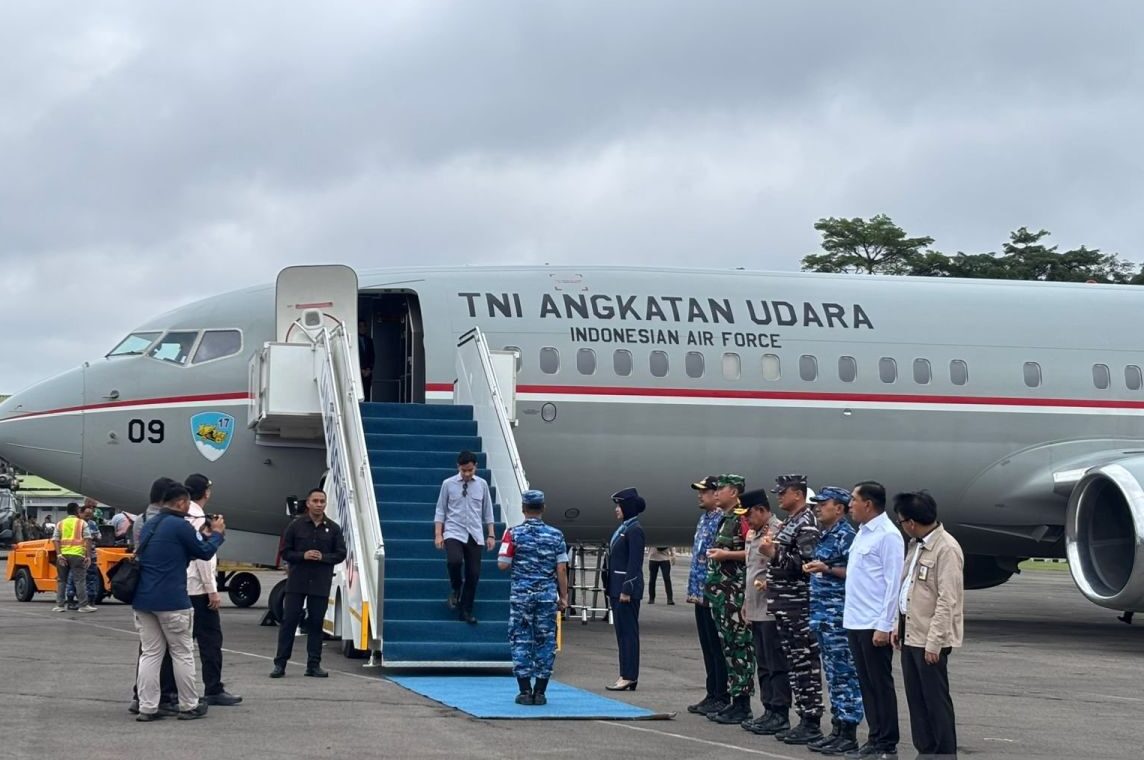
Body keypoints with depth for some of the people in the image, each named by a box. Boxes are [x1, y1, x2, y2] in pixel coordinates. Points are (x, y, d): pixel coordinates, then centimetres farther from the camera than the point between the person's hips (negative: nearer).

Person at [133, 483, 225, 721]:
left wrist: (203, 535, 23)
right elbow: (205, 553, -1)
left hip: (143, 599, 7)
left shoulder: (149, 526, 15)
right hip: (171, 601, -7)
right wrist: (217, 533, 15)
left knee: (150, 653, 8)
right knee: (182, 654, 5)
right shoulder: (179, 525, -11)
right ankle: (189, 706, 12)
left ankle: (147, 707, 3)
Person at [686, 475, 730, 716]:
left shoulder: (722, 520, -14)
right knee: (707, 647, 13)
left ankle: (722, 698, 2)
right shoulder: (704, 519, 15)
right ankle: (712, 695, 19)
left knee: (717, 648, -3)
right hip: (700, 593, 9)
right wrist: (693, 590, 18)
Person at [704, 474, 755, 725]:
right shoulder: (724, 519, 18)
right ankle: (733, 701, 17)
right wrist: (714, 555, 14)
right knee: (728, 645, 12)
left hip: (737, 593, -10)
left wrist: (726, 554, -20)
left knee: (739, 645, -6)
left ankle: (742, 705, -4)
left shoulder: (744, 518, -12)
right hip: (721, 591, 10)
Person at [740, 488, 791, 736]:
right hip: (756, 609, 9)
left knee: (776, 665, -4)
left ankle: (780, 714, 0)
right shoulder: (752, 534, 16)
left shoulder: (779, 531, -12)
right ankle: (769, 710, 19)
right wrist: (746, 602, 21)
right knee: (763, 664, 13)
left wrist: (769, 582, -25)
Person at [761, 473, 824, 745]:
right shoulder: (791, 522, 17)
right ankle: (804, 717, 16)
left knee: (805, 663, -6)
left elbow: (806, 564, -22)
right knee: (794, 663, 11)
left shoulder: (807, 523, -13)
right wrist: (769, 580, 16)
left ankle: (812, 723, -3)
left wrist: (774, 554, -20)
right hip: (784, 605, 10)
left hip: (799, 606, -10)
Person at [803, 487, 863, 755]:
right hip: (822, 613, 10)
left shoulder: (846, 535, -11)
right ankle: (838, 729, 18)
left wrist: (826, 569, -21)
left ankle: (849, 734, -3)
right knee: (833, 673, 13)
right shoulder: (825, 536, 16)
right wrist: (813, 568, 12)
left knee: (844, 673, -5)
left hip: (839, 614, -10)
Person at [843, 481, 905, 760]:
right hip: (855, 622, 9)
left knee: (881, 684, -1)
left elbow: (893, 583, -16)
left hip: (874, 625, -9)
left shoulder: (887, 535, -13)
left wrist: (884, 626, -19)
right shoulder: (863, 533, 14)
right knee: (866, 684, 12)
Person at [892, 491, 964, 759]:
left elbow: (947, 600, -20)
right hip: (911, 635, 9)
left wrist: (934, 642, -21)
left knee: (936, 700, -1)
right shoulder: (916, 545, 12)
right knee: (916, 699, 12)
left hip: (930, 639, -9)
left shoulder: (946, 549, -17)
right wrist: (899, 625, 15)